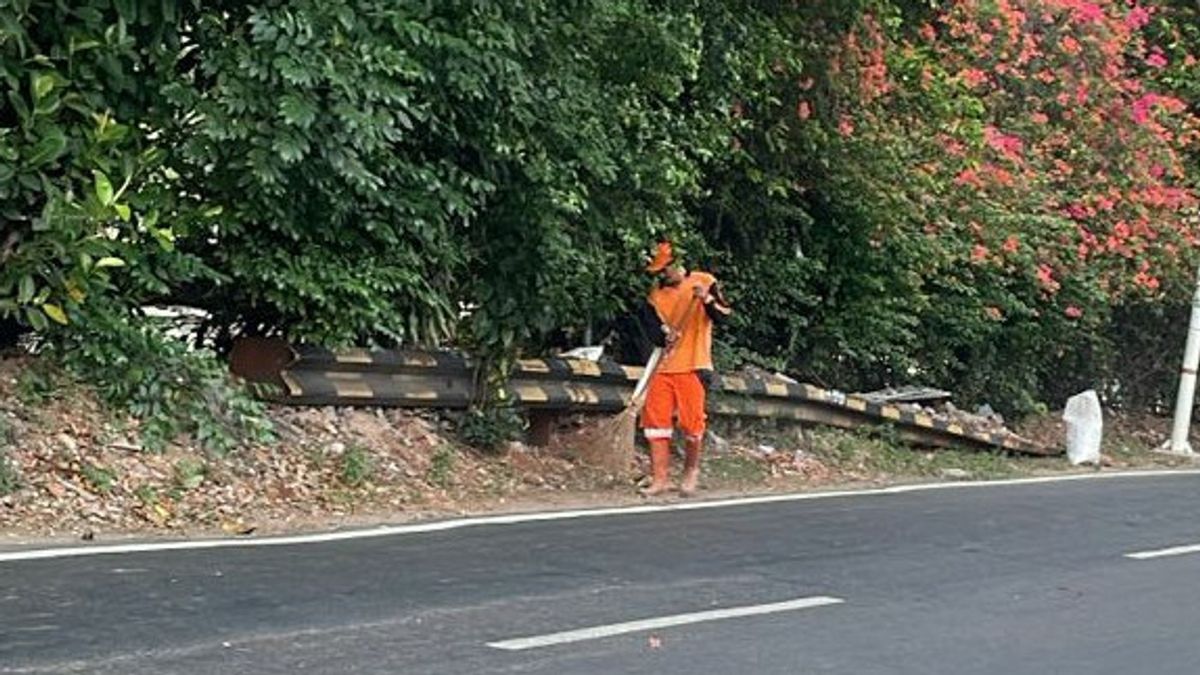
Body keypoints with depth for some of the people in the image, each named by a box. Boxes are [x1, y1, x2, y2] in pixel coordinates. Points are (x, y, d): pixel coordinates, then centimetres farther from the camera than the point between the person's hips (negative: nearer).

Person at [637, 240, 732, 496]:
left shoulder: (703, 282, -1)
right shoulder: (656, 294, 12)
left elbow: (724, 315, -8)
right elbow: (650, 323, 4)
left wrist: (708, 300, -25)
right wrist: (664, 334, -16)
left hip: (693, 366, -4)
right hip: (664, 366, 4)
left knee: (692, 423, -5)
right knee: (655, 420, -3)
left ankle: (691, 472, 18)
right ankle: (659, 479, 2)